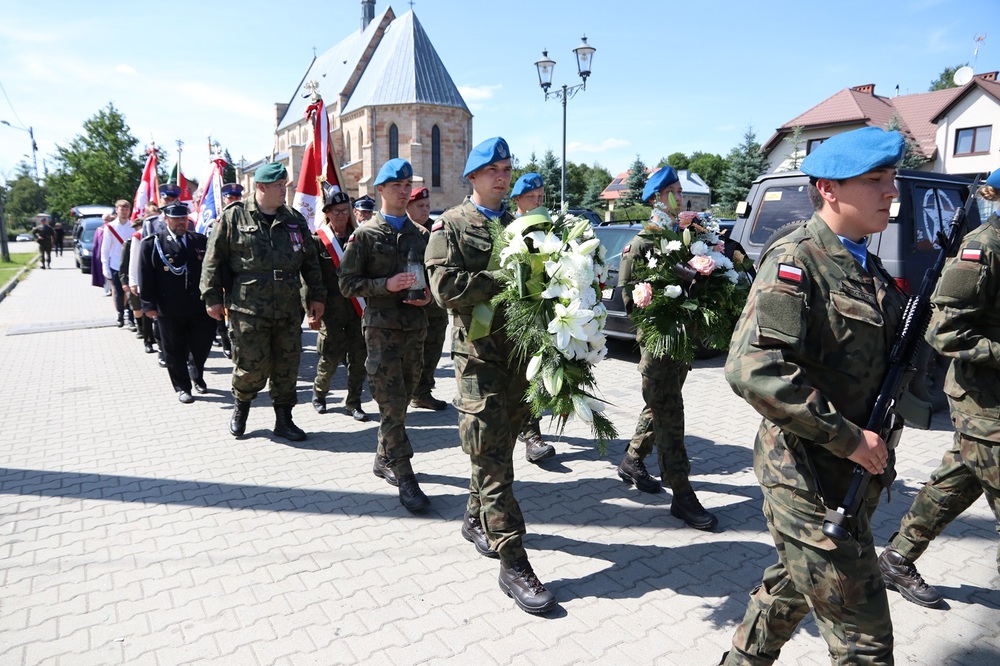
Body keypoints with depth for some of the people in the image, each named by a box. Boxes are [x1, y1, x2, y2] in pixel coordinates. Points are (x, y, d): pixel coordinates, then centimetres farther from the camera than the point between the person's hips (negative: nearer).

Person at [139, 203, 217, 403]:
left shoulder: (201, 241, 6)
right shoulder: (152, 244, -1)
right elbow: (145, 277, -2)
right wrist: (149, 305, -7)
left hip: (200, 307, 2)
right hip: (170, 311, -2)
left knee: (202, 346, 11)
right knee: (176, 351, 7)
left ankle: (198, 377, 36)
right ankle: (182, 387, 21)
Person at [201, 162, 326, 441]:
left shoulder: (294, 219, 10)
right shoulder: (234, 217, -2)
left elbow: (310, 261, 14)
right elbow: (214, 260, 1)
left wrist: (316, 296, 10)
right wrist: (212, 297, -1)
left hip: (289, 309, 4)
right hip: (249, 309, -4)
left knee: (287, 366, 8)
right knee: (252, 366, 0)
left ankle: (283, 419, 23)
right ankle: (241, 407, 30)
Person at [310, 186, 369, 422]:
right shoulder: (317, 240, -2)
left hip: (359, 308, 3)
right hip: (332, 310, -3)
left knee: (359, 358, 4)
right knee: (331, 357, 2)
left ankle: (353, 402, 20)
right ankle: (319, 392, 30)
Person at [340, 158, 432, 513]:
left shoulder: (420, 234, 12)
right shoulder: (365, 234, 0)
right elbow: (348, 283, -4)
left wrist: (428, 294, -3)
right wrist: (387, 285, -17)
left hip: (415, 327, 5)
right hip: (382, 327, -5)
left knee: (401, 400, 12)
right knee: (392, 404, -6)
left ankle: (383, 459, 30)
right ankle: (405, 477, 1)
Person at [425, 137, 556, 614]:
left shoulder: (519, 225, 18)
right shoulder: (451, 224, 0)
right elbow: (445, 287, -14)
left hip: (520, 348, 6)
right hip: (479, 351, -6)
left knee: (500, 446, 16)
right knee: (491, 456, -5)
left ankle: (476, 518, 36)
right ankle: (513, 562, -1)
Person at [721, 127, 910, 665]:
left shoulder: (866, 265, 10)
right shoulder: (796, 262, -17)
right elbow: (752, 369, -28)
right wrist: (847, 437, -22)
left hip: (852, 473, 9)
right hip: (808, 477, -9)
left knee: (793, 586, 25)